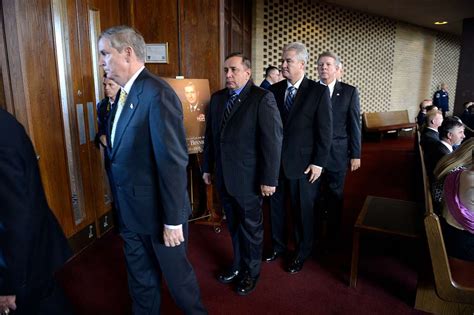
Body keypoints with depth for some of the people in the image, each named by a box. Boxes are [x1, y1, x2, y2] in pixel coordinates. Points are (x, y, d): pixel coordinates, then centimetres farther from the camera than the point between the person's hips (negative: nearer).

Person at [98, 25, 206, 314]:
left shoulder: (157, 93, -21)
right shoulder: (125, 93, 7)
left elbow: (173, 162, -24)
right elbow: (118, 146, 11)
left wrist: (174, 220, -21)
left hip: (157, 211, -8)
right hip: (130, 211, 8)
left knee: (176, 273, 15)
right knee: (140, 277, 24)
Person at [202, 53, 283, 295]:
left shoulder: (262, 98, -12)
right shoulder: (217, 98, 8)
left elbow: (273, 139, -15)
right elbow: (210, 135, 13)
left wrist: (269, 179, -16)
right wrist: (207, 167, 13)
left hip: (248, 178, -5)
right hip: (223, 177, 5)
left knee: (251, 227, 13)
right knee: (233, 226, 19)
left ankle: (251, 271, 34)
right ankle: (238, 264, 39)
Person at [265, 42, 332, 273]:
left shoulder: (319, 92, -8)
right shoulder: (274, 90, 3)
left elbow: (325, 131, -8)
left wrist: (319, 163, -10)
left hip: (303, 164, -3)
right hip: (275, 161, 4)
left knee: (302, 211, 11)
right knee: (276, 206, 16)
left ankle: (302, 253, 33)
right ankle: (278, 246, 38)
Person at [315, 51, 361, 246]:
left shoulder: (349, 92, 1)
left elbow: (354, 125, 1)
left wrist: (356, 155, -2)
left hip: (337, 154, 0)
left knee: (335, 196, 11)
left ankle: (333, 235, 29)